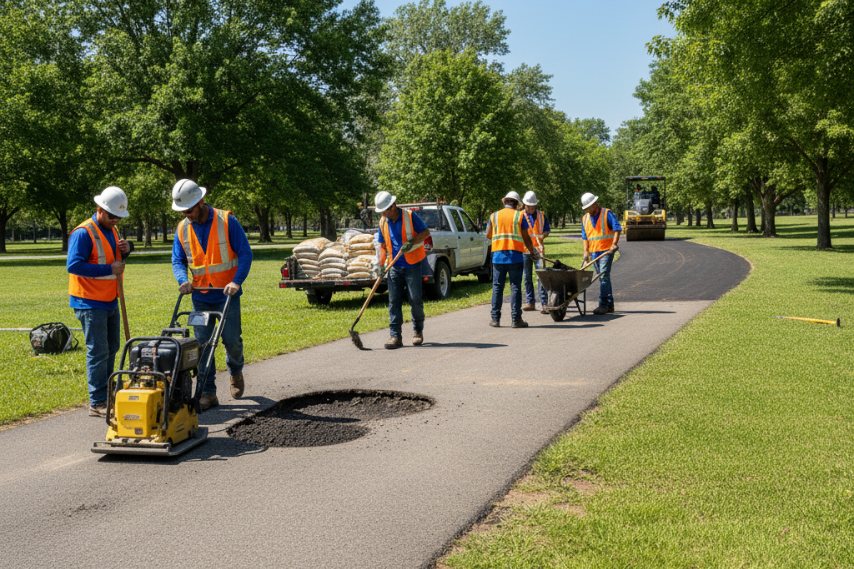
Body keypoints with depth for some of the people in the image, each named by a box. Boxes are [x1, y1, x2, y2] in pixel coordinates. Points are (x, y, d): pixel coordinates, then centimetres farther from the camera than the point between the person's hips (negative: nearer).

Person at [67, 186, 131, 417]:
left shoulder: (111, 230, 11)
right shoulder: (83, 233, -17)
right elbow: (73, 265, -26)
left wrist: (125, 249, 1)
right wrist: (109, 269, -26)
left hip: (110, 301, 9)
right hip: (90, 303, -9)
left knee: (111, 348, 17)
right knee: (98, 352, -8)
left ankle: (107, 393, 29)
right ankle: (98, 403, -4)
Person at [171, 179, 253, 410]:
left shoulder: (227, 221, -9)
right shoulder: (182, 229, 3)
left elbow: (245, 253, -9)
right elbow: (177, 261, 5)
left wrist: (237, 281, -21)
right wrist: (184, 279, -16)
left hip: (227, 295, -3)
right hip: (200, 297, 3)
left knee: (232, 340, -2)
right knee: (202, 344, 1)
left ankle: (236, 372, 30)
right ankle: (208, 393, 8)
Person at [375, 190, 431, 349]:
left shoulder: (410, 216, -8)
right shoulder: (383, 222, 7)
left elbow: (426, 232, -6)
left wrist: (412, 242, -21)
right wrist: (381, 264, 4)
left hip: (412, 265, -4)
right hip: (394, 267, 4)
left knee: (416, 300, 1)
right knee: (394, 302, -1)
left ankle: (418, 331, 19)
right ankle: (395, 336, 1)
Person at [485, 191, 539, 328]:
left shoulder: (494, 216, 7)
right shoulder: (520, 216, 1)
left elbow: (488, 235, 9)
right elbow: (526, 237, 0)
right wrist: (533, 252, 13)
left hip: (498, 256, 2)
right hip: (515, 256, -2)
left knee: (497, 287, 8)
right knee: (515, 287, 2)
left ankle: (495, 318, 7)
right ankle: (515, 319, 1)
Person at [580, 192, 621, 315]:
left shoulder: (607, 214, -4)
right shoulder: (585, 218, 13)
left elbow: (617, 229, -12)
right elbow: (584, 237, 16)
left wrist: (614, 244, -22)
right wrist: (586, 251, 5)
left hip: (606, 250, -6)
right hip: (594, 252, 6)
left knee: (604, 277, -14)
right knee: (603, 278, 10)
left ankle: (603, 305, -16)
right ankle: (609, 305, 16)